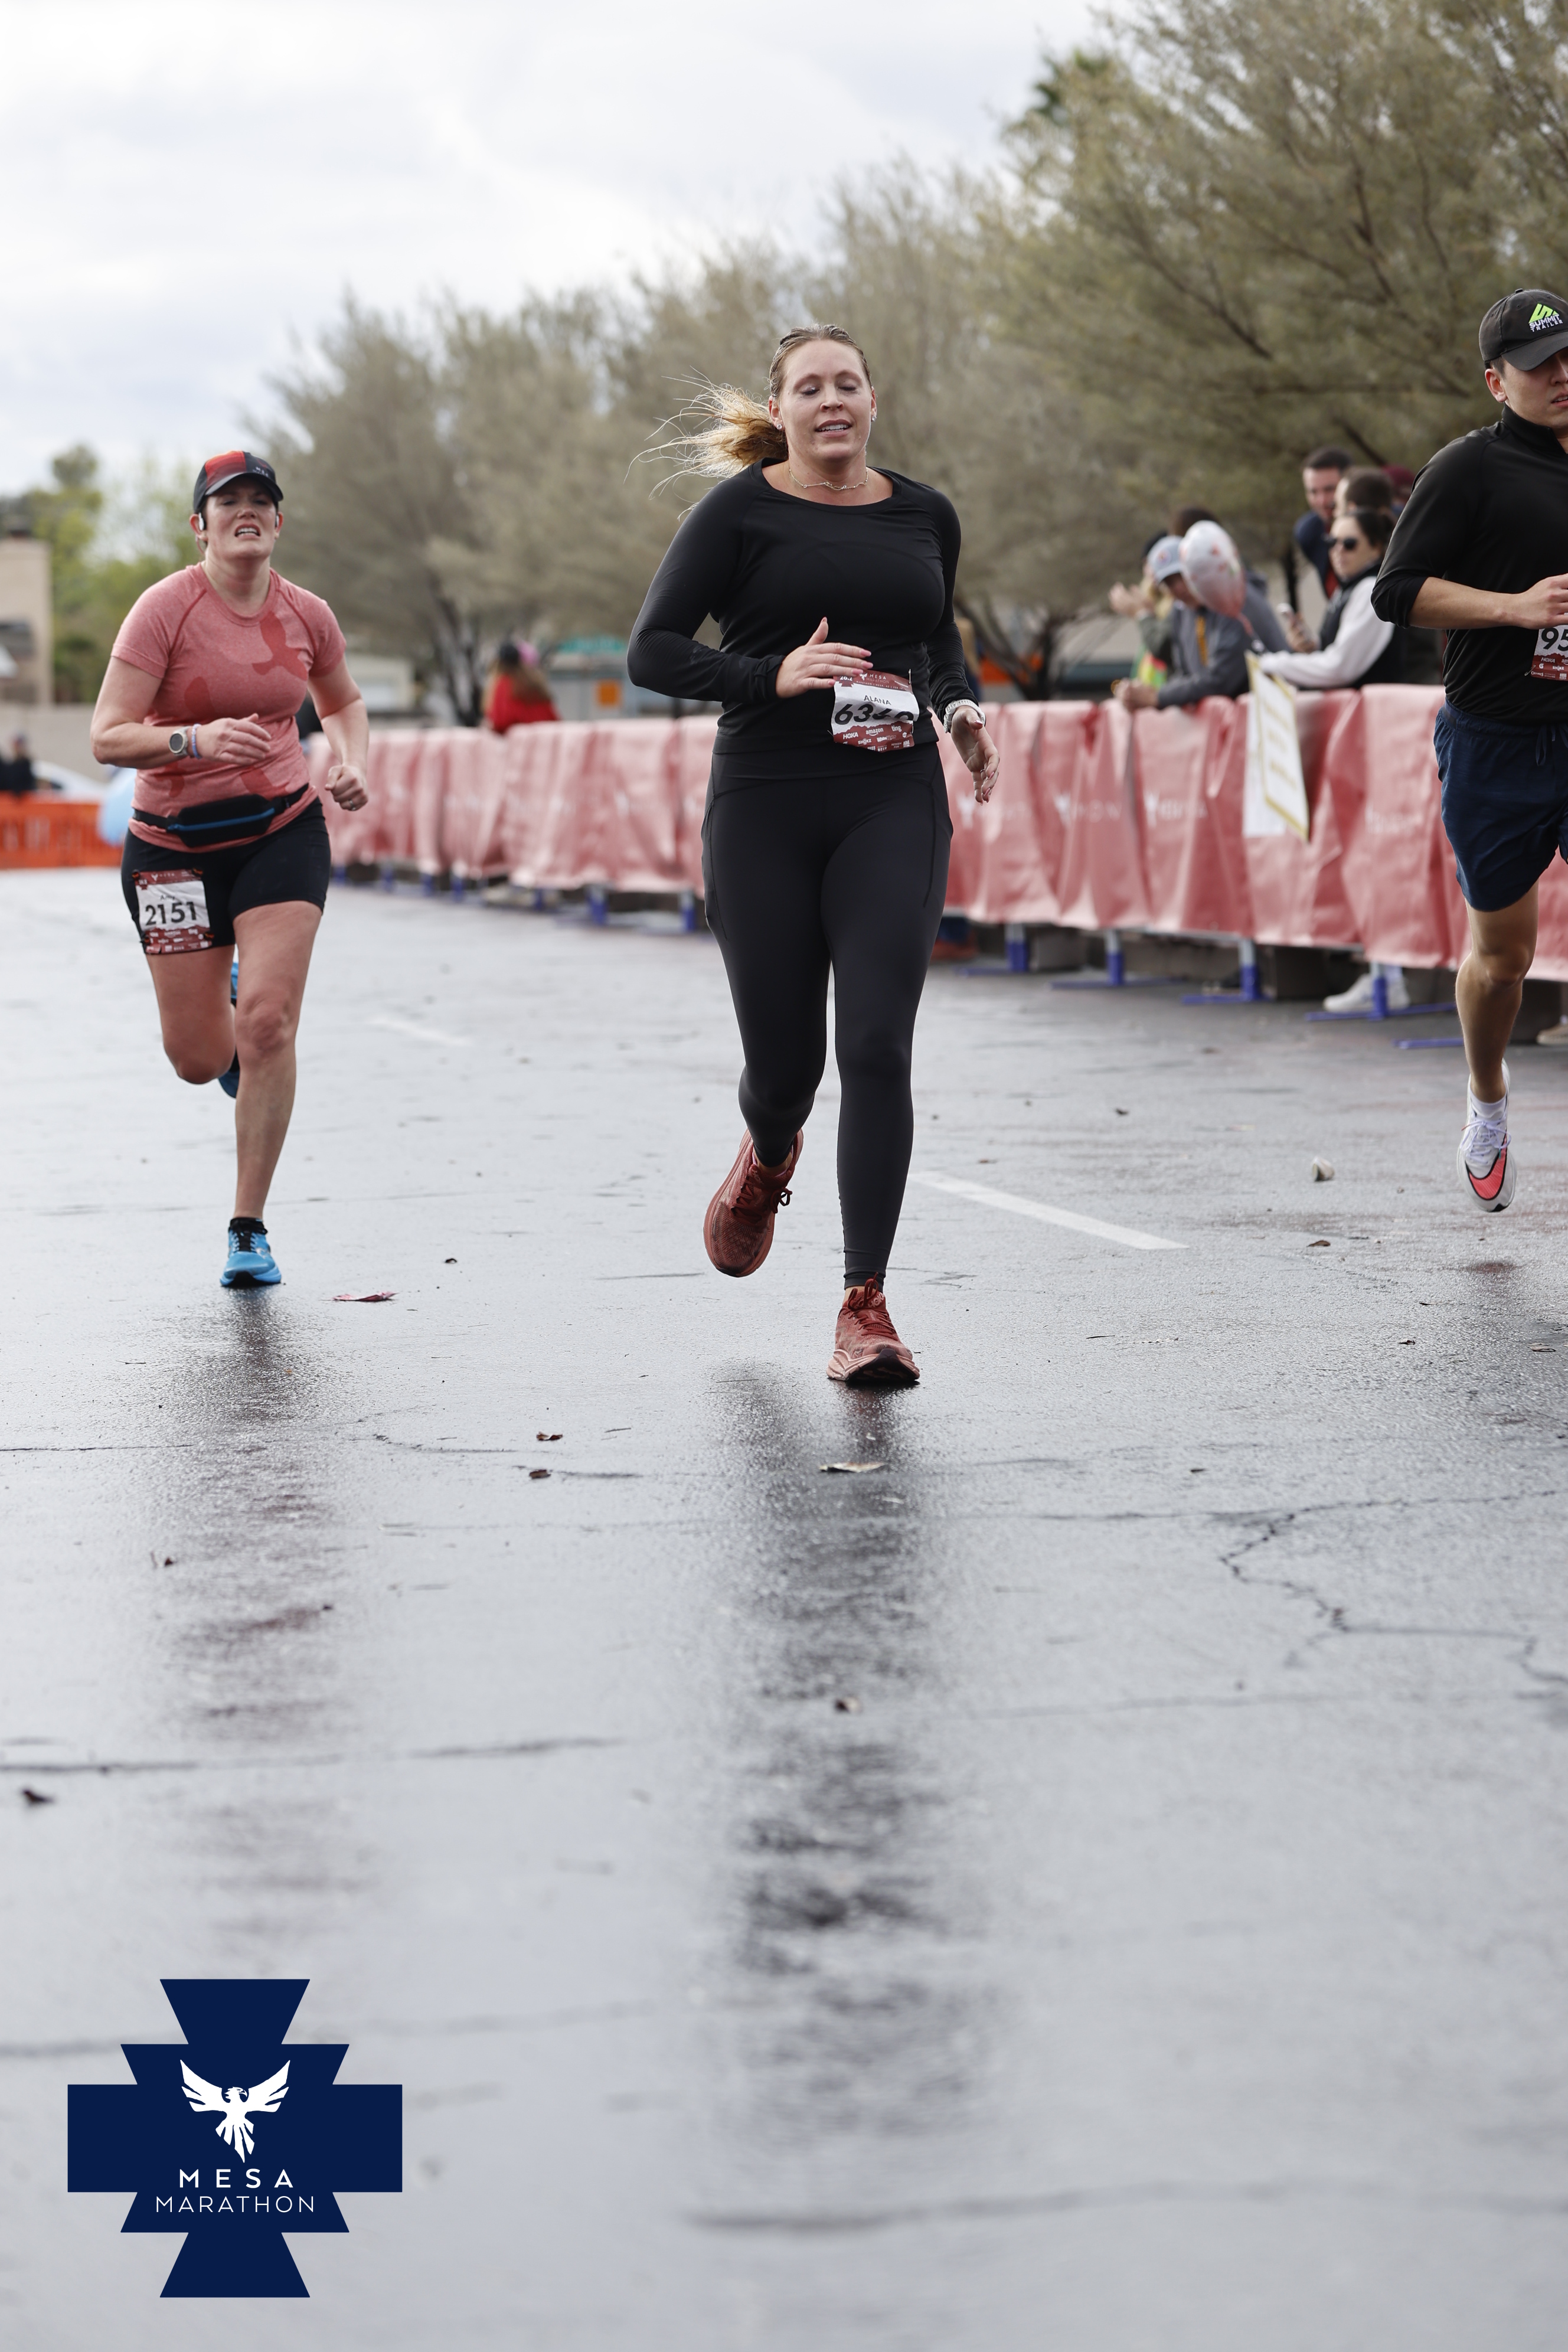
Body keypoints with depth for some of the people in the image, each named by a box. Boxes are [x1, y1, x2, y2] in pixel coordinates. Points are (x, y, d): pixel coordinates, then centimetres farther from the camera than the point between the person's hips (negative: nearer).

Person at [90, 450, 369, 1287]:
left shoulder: (306, 615, -1)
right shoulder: (166, 608, -13)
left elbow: (344, 702, 20)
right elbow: (107, 738, -17)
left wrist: (352, 762, 0)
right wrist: (196, 739, -34)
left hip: (283, 831, 1)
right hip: (175, 842, -1)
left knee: (268, 1022, -16)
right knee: (198, 1058, 3)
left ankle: (249, 1228, -4)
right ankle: (227, 1020, 45)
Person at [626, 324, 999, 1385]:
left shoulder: (926, 515, 11)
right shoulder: (740, 511, -1)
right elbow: (654, 650, -4)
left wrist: (962, 707, 7)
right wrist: (774, 676, -19)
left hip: (894, 807, 2)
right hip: (766, 809, -2)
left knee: (877, 1047, -12)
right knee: (785, 1058, 4)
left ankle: (866, 1306, -9)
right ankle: (766, 1159, 43)